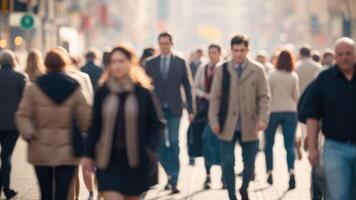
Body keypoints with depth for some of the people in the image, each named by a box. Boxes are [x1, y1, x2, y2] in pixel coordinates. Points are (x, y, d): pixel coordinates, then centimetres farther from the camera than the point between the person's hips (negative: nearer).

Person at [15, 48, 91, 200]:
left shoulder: (33, 89, -1)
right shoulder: (74, 89, -2)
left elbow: (23, 115, -8)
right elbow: (86, 119, 0)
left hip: (41, 152, 1)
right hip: (67, 153, -1)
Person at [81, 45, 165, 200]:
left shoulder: (143, 92, -4)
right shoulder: (102, 92, 1)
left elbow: (157, 123, 0)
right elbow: (95, 125, 6)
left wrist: (149, 150, -10)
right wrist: (89, 155, 4)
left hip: (136, 159, 0)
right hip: (108, 158, 0)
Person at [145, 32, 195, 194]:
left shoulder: (180, 63, 3)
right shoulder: (150, 64, 6)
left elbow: (187, 87, 4)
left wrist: (191, 109, 0)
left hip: (174, 110, -2)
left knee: (173, 144, -4)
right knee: (159, 144, 3)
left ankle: (173, 180, -3)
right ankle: (171, 173, 23)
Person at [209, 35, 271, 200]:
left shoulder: (257, 70, 0)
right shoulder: (222, 70, 1)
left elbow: (264, 97, 0)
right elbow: (215, 97, 2)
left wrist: (262, 118, -12)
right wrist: (214, 121, -7)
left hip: (249, 127, 1)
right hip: (227, 126, 0)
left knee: (249, 163, 10)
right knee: (227, 163, -3)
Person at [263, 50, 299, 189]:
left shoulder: (271, 75, -6)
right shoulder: (294, 76, -2)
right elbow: (296, 96, 3)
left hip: (273, 111, -1)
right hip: (290, 112, 1)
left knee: (269, 143, 14)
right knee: (290, 144, -1)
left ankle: (269, 172, 18)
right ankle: (291, 170, -21)